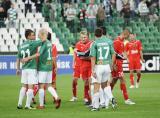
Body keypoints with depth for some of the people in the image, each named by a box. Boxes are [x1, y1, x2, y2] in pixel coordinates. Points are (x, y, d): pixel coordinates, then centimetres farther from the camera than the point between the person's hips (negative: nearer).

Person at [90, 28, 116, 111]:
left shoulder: (94, 43, -6)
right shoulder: (108, 42, 6)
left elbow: (93, 58, -11)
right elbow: (113, 55, 7)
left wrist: (92, 70, -12)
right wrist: (111, 65, 16)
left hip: (98, 66, -4)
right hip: (107, 65, 4)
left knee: (96, 86, 1)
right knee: (105, 84, 19)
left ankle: (95, 106, 4)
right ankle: (111, 98, -5)